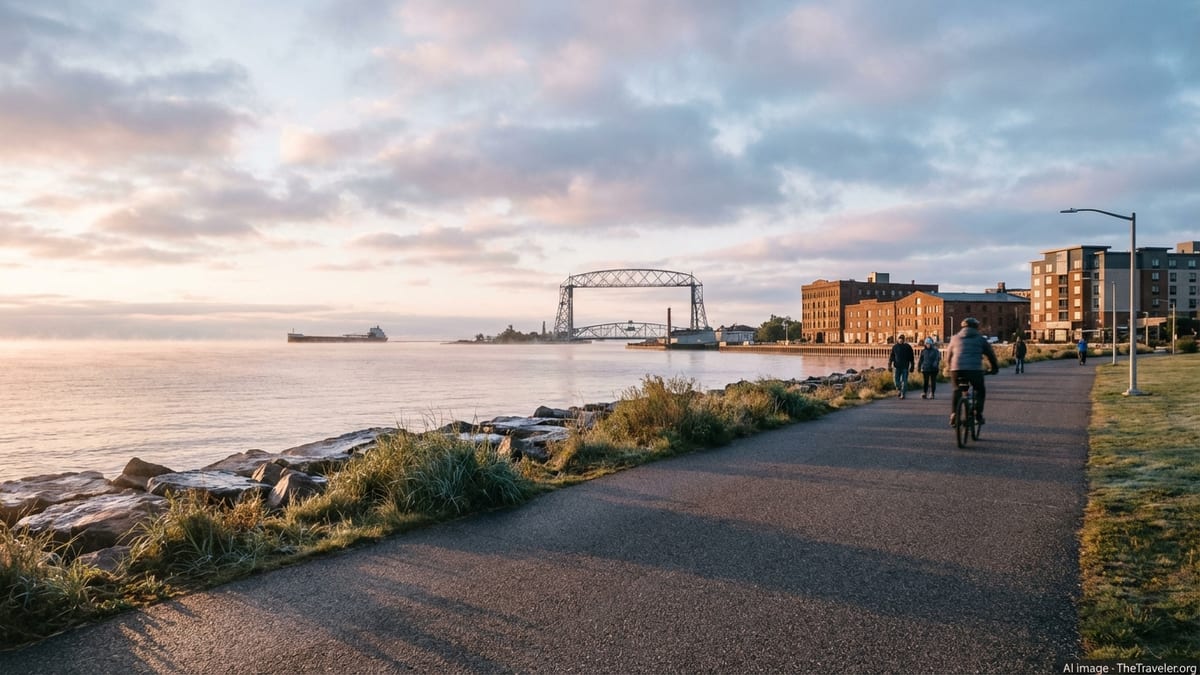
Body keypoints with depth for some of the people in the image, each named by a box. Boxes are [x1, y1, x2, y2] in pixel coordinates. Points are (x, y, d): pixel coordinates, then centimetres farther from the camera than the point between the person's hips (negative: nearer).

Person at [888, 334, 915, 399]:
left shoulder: (908, 347, 2)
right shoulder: (895, 347, 5)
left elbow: (911, 358, 6)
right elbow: (891, 357, 7)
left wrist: (912, 366, 4)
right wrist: (889, 365, 1)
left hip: (905, 367, -1)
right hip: (897, 366, 1)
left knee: (904, 381, -2)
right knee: (896, 380, 0)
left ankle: (903, 394, 3)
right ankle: (899, 390, 24)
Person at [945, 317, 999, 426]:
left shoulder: (955, 338, 18)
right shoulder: (981, 339, 14)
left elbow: (948, 354, 26)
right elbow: (991, 354, 19)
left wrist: (948, 367, 40)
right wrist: (994, 368, 33)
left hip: (957, 369, 2)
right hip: (975, 370, -2)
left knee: (957, 392, 19)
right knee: (980, 391, 19)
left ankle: (953, 416, 7)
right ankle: (978, 415, 6)